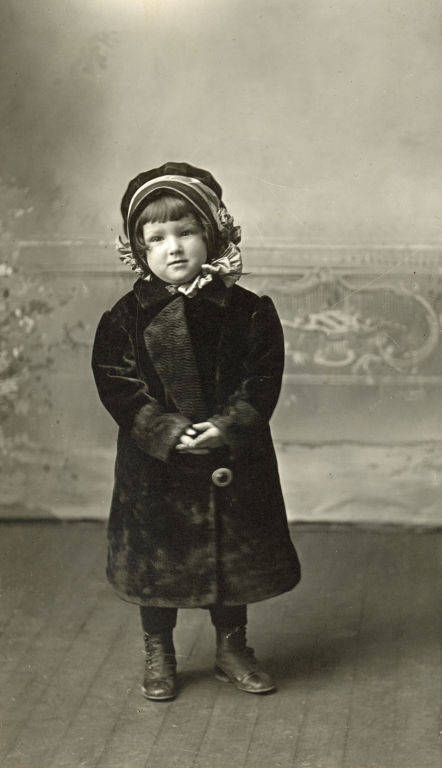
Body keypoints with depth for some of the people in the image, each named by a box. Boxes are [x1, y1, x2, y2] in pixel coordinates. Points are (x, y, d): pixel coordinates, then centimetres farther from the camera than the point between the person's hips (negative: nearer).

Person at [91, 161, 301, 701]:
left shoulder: (248, 312, -3)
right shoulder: (127, 318, -5)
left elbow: (263, 380, -6)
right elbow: (117, 383, -9)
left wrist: (227, 427, -20)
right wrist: (166, 431, -21)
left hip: (233, 461, 1)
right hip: (154, 464, -1)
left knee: (233, 554, 12)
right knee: (155, 556, 9)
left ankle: (232, 647, 31)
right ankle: (158, 655, 27)